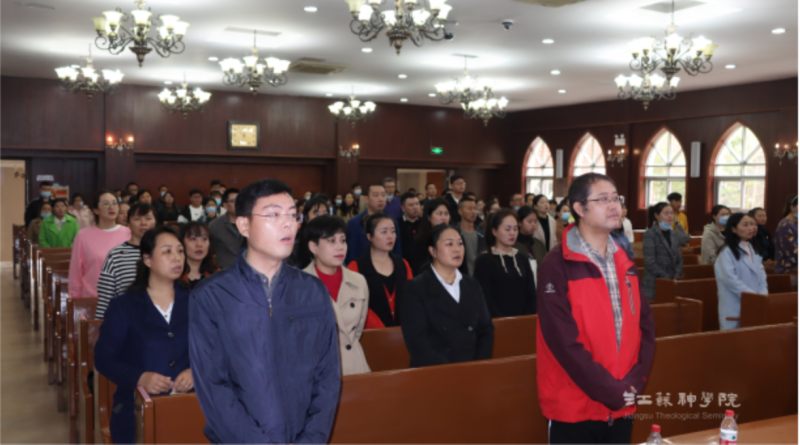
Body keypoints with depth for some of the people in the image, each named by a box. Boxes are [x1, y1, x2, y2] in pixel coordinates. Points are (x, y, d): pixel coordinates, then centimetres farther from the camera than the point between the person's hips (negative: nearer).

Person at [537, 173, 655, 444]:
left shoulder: (625, 264, 10)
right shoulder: (557, 265, -12)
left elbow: (645, 326, 8)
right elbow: (564, 341, -18)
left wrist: (633, 384, -5)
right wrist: (611, 391, -16)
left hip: (622, 407, 6)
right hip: (574, 408, -6)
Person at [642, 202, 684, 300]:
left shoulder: (672, 235, 15)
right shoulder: (650, 234, -6)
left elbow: (679, 259, 14)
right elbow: (650, 263, -12)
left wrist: (676, 277, -2)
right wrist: (667, 278, -11)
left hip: (671, 284, 6)